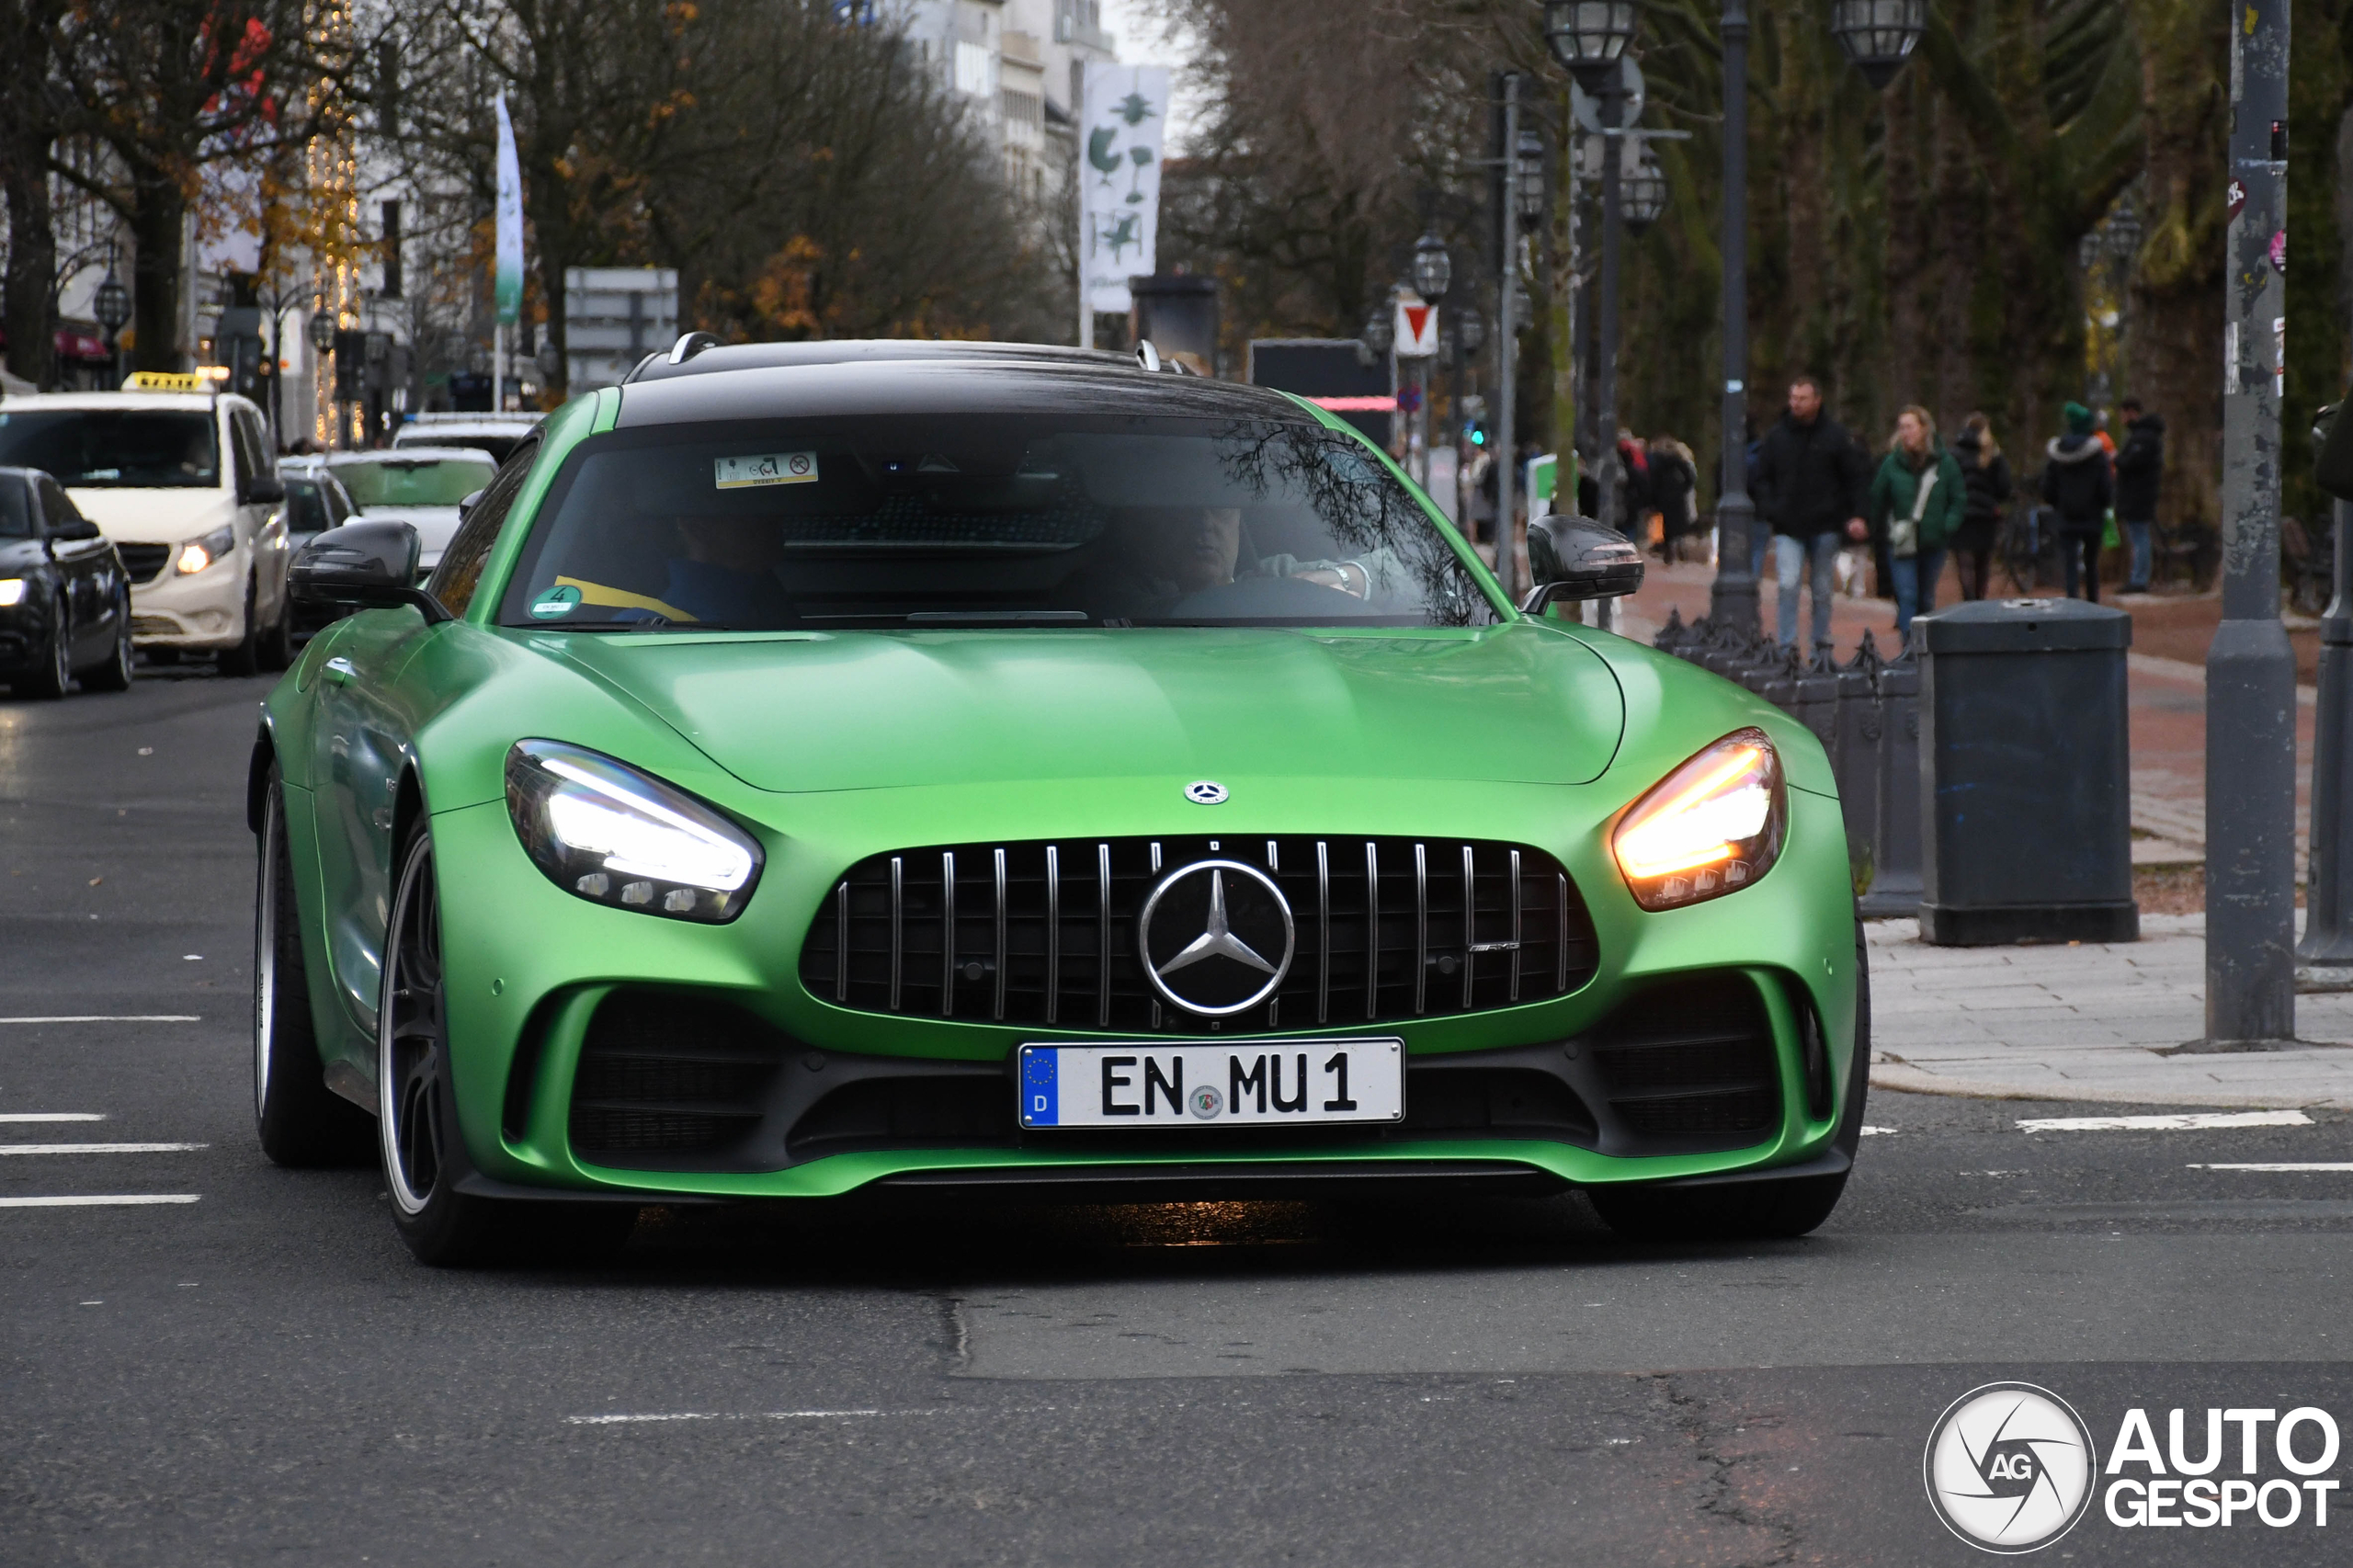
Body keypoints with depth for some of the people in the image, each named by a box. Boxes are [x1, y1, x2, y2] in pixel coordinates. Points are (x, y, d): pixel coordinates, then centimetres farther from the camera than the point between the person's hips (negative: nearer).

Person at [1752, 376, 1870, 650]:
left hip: (1824, 527, 0)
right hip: (1787, 527, 0)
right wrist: (1768, 511, -5)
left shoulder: (1835, 435, 0)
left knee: (1822, 590, 9)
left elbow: (1856, 479, 2)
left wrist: (1856, 516, -9)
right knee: (1788, 584, -14)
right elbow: (1763, 478, 11)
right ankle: (1787, 646, -10)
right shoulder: (1777, 436, 4)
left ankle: (1821, 645, 20)